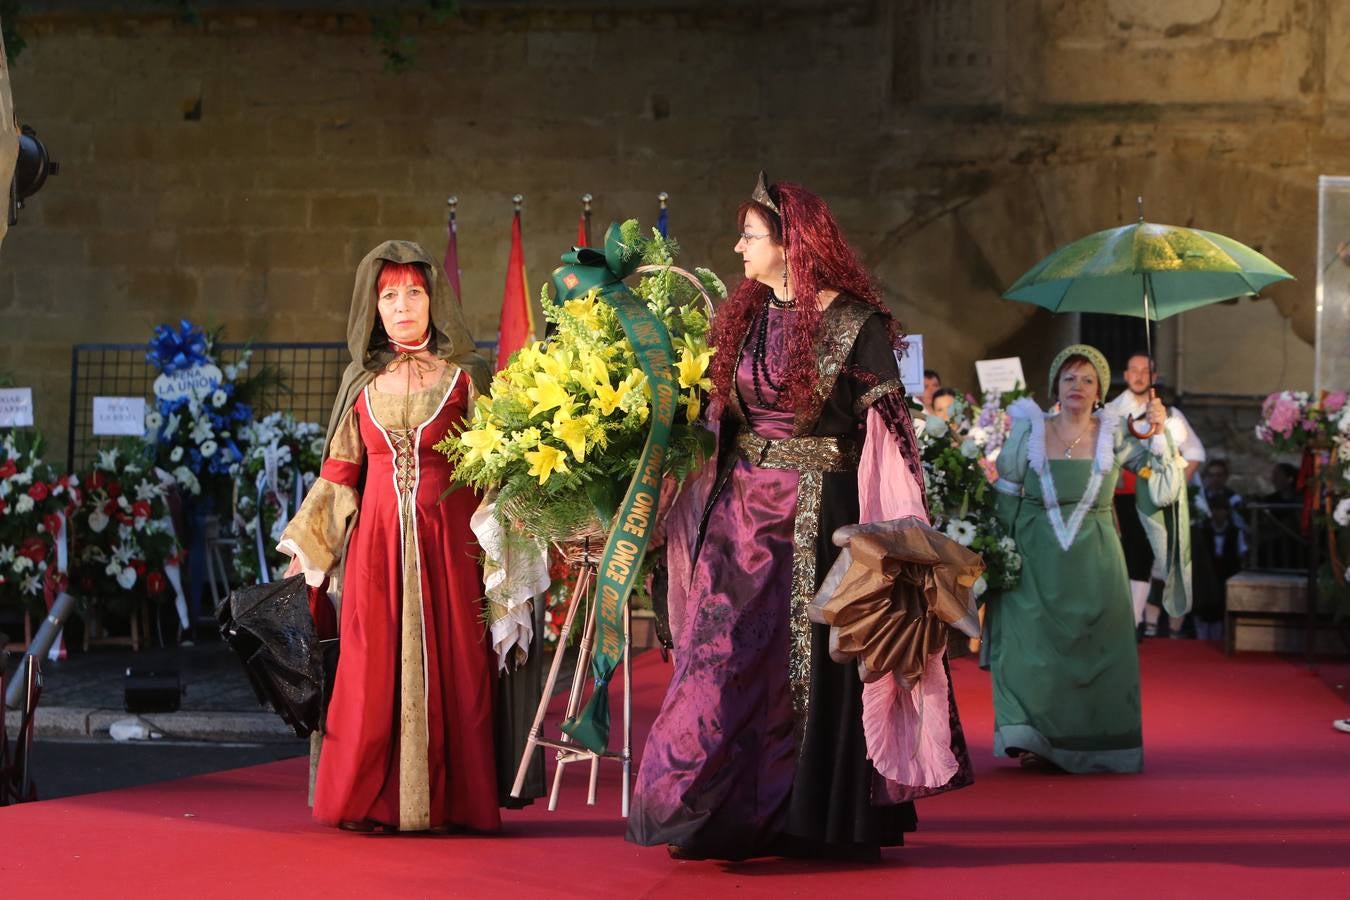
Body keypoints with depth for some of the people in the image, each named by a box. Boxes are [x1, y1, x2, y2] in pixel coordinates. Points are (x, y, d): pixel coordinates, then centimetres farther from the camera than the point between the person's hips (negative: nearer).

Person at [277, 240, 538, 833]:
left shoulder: (466, 377, 4)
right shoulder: (362, 380, 11)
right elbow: (340, 471, 14)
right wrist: (306, 544, 11)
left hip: (446, 541, -2)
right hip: (376, 540, 2)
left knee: (447, 668, -3)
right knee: (372, 669, -2)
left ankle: (446, 801, 2)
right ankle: (372, 802, 3)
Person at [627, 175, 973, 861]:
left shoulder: (854, 323, -6)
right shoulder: (741, 319, 10)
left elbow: (886, 436, -7)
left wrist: (888, 531, -13)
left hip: (820, 515, -5)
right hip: (741, 514, 5)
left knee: (817, 664, 1)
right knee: (729, 660, 0)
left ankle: (822, 817, 11)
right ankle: (733, 813, 7)